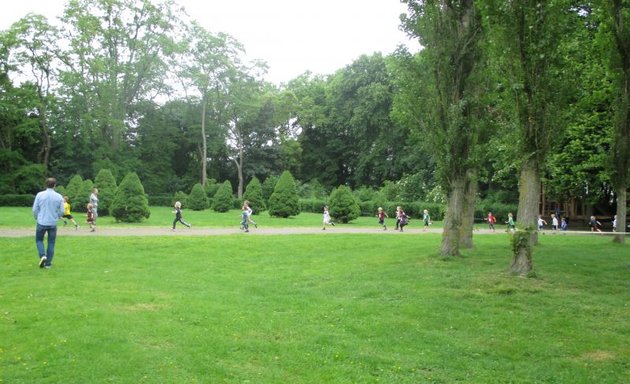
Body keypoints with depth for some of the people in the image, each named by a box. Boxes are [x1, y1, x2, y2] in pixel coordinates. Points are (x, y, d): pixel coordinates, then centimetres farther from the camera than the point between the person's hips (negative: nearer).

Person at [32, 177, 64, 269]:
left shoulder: (40, 195, -5)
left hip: (41, 222, 0)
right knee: (51, 243, 10)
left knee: (39, 240, 18)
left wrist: (36, 218, 17)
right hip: (53, 223, 0)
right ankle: (48, 263, 11)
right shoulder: (59, 197, -5)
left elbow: (35, 209, -1)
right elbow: (61, 212, -1)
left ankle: (42, 255, -5)